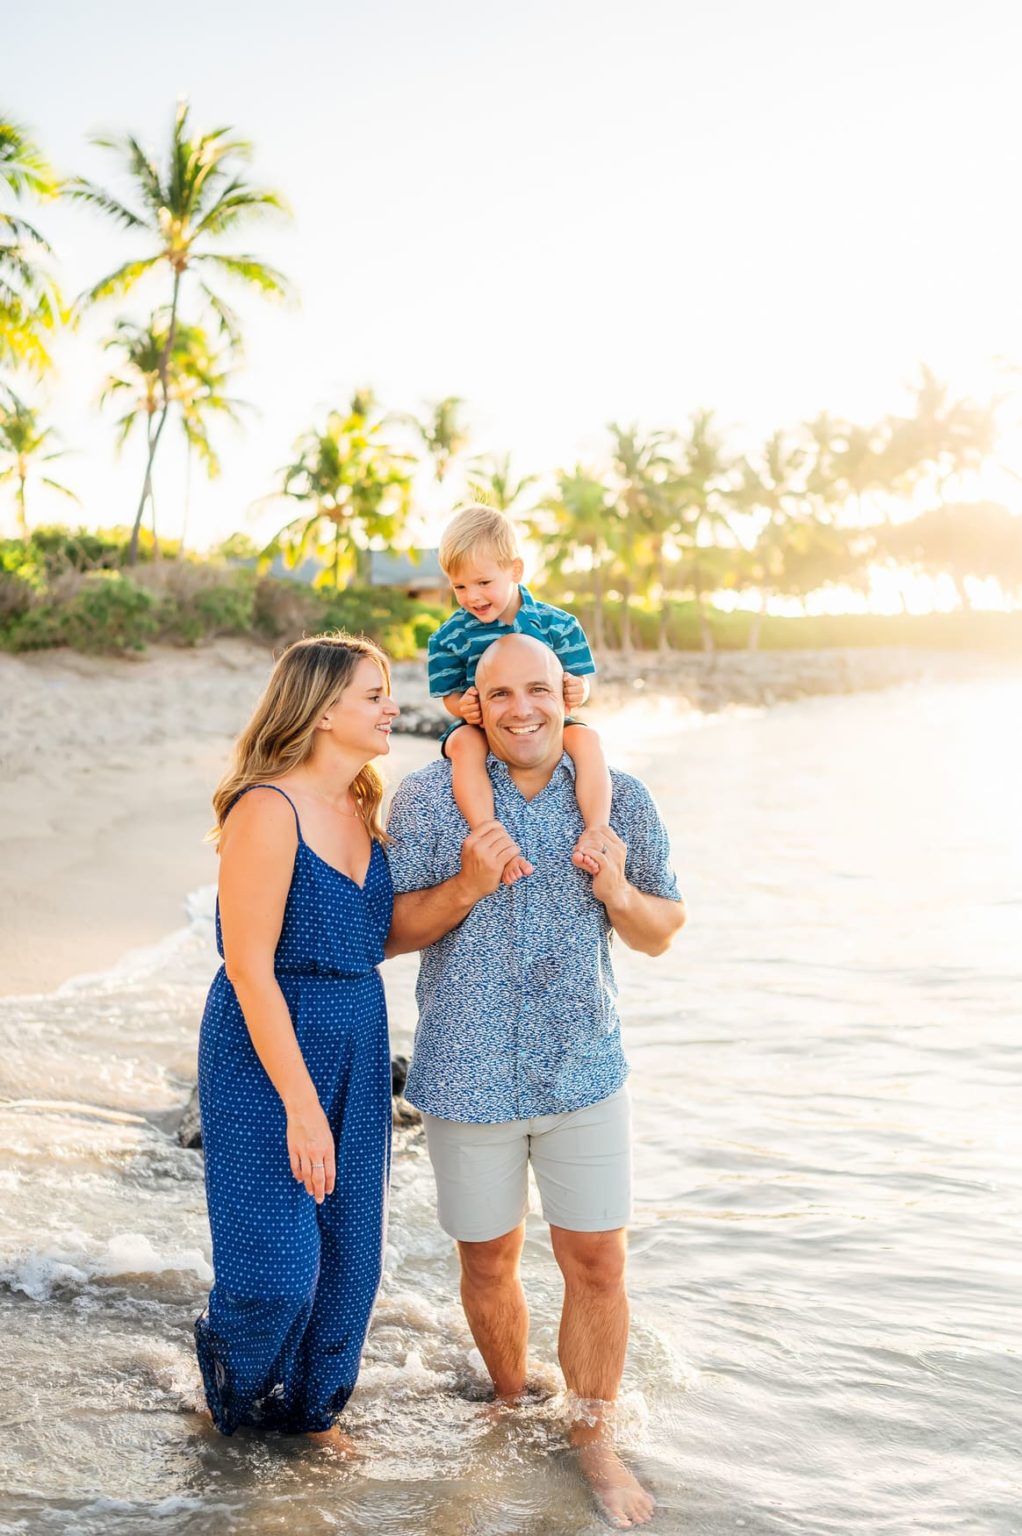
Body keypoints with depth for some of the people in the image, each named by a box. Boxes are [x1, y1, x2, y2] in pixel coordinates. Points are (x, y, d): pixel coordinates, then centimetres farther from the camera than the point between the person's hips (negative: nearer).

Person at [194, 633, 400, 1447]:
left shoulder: (364, 808, 6)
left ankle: (311, 1407, 37)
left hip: (357, 1045, 8)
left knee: (348, 1251, 14)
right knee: (277, 1263, -1)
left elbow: (378, 935, 7)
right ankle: (236, 1400, 31)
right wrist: (301, 1106, -20)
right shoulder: (268, 809, -19)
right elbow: (249, 968, -21)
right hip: (268, 1050, -7)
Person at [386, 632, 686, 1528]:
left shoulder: (619, 800, -1)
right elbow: (390, 932, -5)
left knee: (598, 1263, 6)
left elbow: (661, 935, 7)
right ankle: (512, 1408, 41)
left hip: (583, 1072, 1)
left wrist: (619, 893, -15)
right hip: (469, 1075, -1)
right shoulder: (430, 797, -7)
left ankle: (594, 1438, 28)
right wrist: (465, 888, -22)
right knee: (489, 1262, 14)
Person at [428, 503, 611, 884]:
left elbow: (580, 679, 2)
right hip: (479, 726, -1)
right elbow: (450, 697, 2)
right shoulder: (449, 637, -1)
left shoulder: (556, 623, 0)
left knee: (586, 738, -28)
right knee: (464, 744, -35)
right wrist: (463, 706, -23)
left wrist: (577, 690, -23)